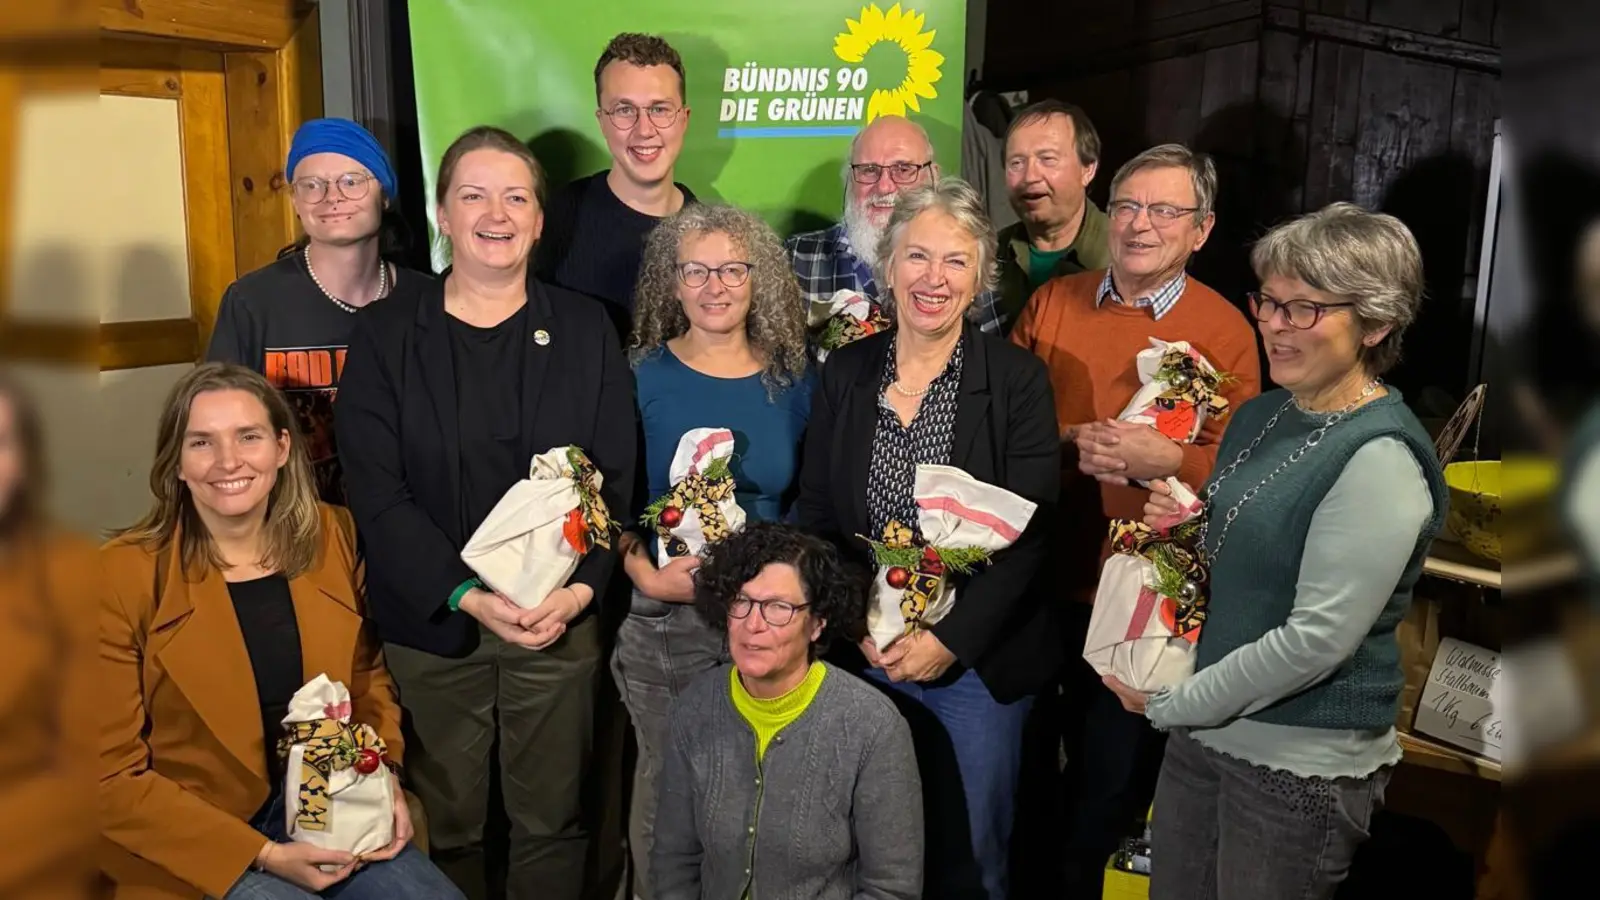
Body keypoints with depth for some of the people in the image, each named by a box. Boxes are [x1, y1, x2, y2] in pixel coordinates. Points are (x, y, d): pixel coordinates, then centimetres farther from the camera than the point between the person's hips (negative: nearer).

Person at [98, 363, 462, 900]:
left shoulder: (332, 535, -2)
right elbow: (113, 775, -9)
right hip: (196, 846, -3)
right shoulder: (123, 575, -13)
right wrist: (262, 856, -14)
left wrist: (384, 775, -6)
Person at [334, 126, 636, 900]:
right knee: (447, 824, 11)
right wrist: (470, 598, -16)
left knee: (551, 820, 10)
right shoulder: (386, 335, 0)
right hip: (431, 622, 0)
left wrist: (578, 590, -12)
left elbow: (617, 477, 1)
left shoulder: (584, 330, 4)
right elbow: (376, 493, -6)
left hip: (561, 619, 1)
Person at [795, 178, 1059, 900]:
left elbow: (1027, 533, -10)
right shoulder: (845, 373, 1)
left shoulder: (1017, 379, -7)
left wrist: (950, 640, -16)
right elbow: (815, 515, 2)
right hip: (862, 653, 2)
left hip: (978, 661, -2)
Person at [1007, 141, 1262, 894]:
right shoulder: (1051, 302, 3)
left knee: (1115, 770, 14)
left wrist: (1167, 458, -27)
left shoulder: (1224, 329, -6)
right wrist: (1068, 443, -15)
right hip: (1042, 573, 3)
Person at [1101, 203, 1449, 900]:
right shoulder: (1261, 416, 5)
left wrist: (1169, 704, -14)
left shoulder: (1379, 459, -20)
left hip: (1301, 764, -7)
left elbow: (1317, 639, -23)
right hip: (1203, 730, 7)